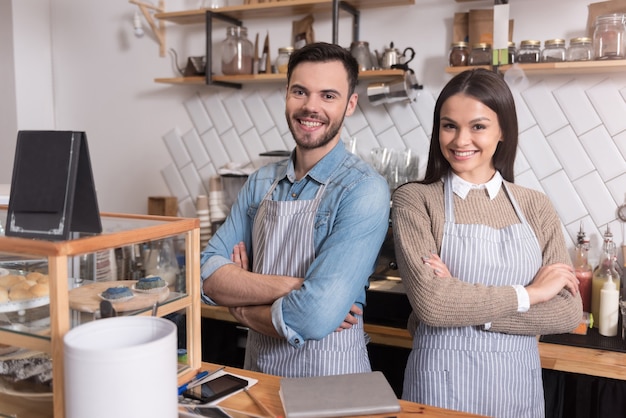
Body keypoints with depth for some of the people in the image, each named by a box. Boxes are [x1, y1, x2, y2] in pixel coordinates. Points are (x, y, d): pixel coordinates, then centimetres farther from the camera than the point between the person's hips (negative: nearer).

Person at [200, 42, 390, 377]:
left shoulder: (364, 190, -20)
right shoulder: (260, 183, 0)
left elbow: (314, 318, -28)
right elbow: (208, 276, -8)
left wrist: (241, 307, -11)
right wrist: (293, 287, -23)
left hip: (329, 381, -5)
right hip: (257, 371, 5)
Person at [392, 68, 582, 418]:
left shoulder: (536, 207, 0)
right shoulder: (415, 200, -10)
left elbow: (568, 313, -6)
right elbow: (430, 302, -21)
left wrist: (462, 302, -16)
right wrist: (528, 293, -12)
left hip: (518, 385, 3)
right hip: (443, 384, -3)